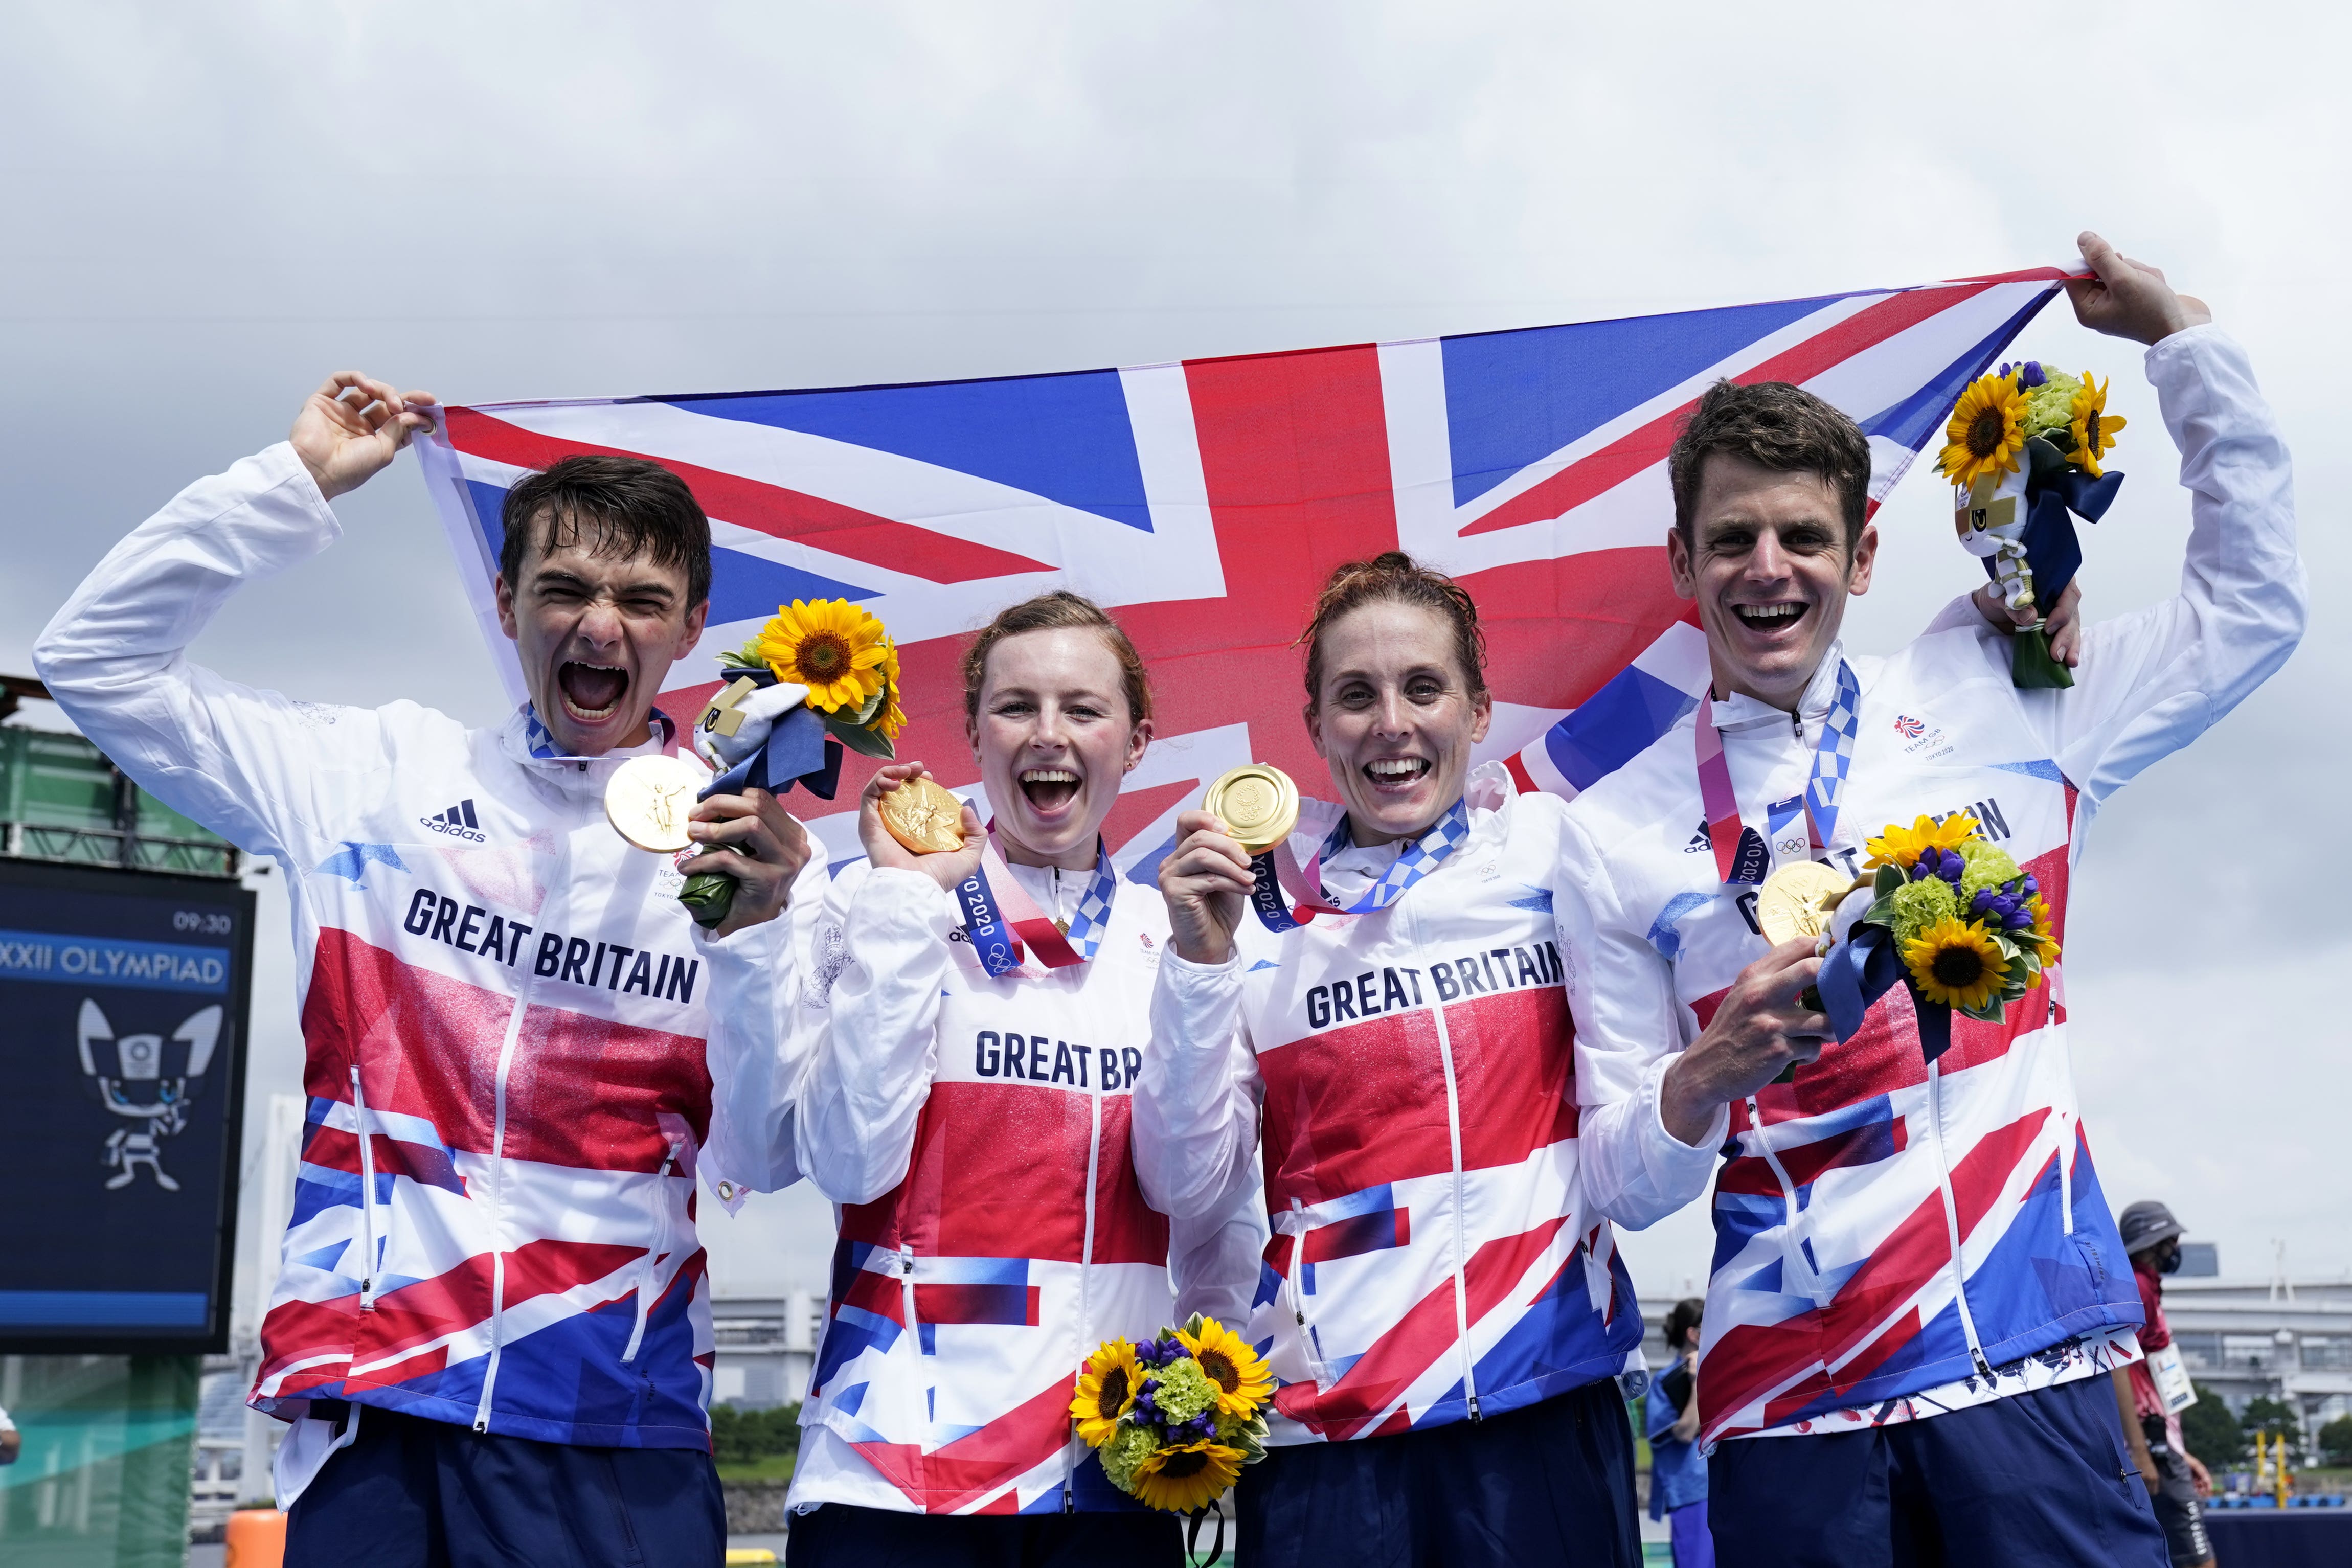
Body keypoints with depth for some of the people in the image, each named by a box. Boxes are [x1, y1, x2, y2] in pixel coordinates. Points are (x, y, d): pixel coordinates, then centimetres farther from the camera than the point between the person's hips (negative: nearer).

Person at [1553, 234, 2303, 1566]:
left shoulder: (1991, 704, 9)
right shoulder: (1618, 835, 4)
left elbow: (2250, 607, 14)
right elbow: (1623, 1186, 4)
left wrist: (2182, 335, 13)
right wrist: (1708, 1079, -18)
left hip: (2026, 1365, 1)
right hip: (1787, 1397, 0)